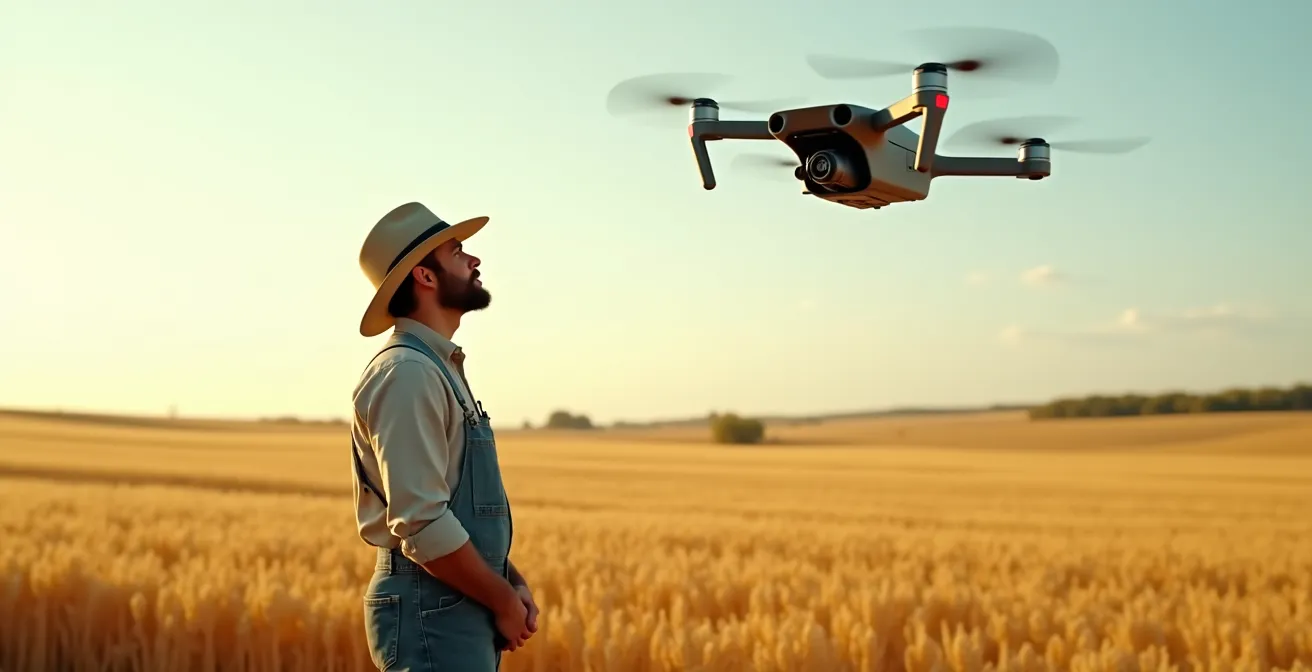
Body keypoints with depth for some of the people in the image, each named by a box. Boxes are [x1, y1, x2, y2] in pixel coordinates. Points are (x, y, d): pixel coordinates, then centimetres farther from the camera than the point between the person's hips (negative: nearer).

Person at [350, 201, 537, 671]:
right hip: (430, 613, -10)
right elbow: (421, 523, -22)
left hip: (462, 611, 10)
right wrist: (504, 601, -12)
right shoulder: (407, 373, -15)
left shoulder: (441, 368, 17)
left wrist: (513, 582, 8)